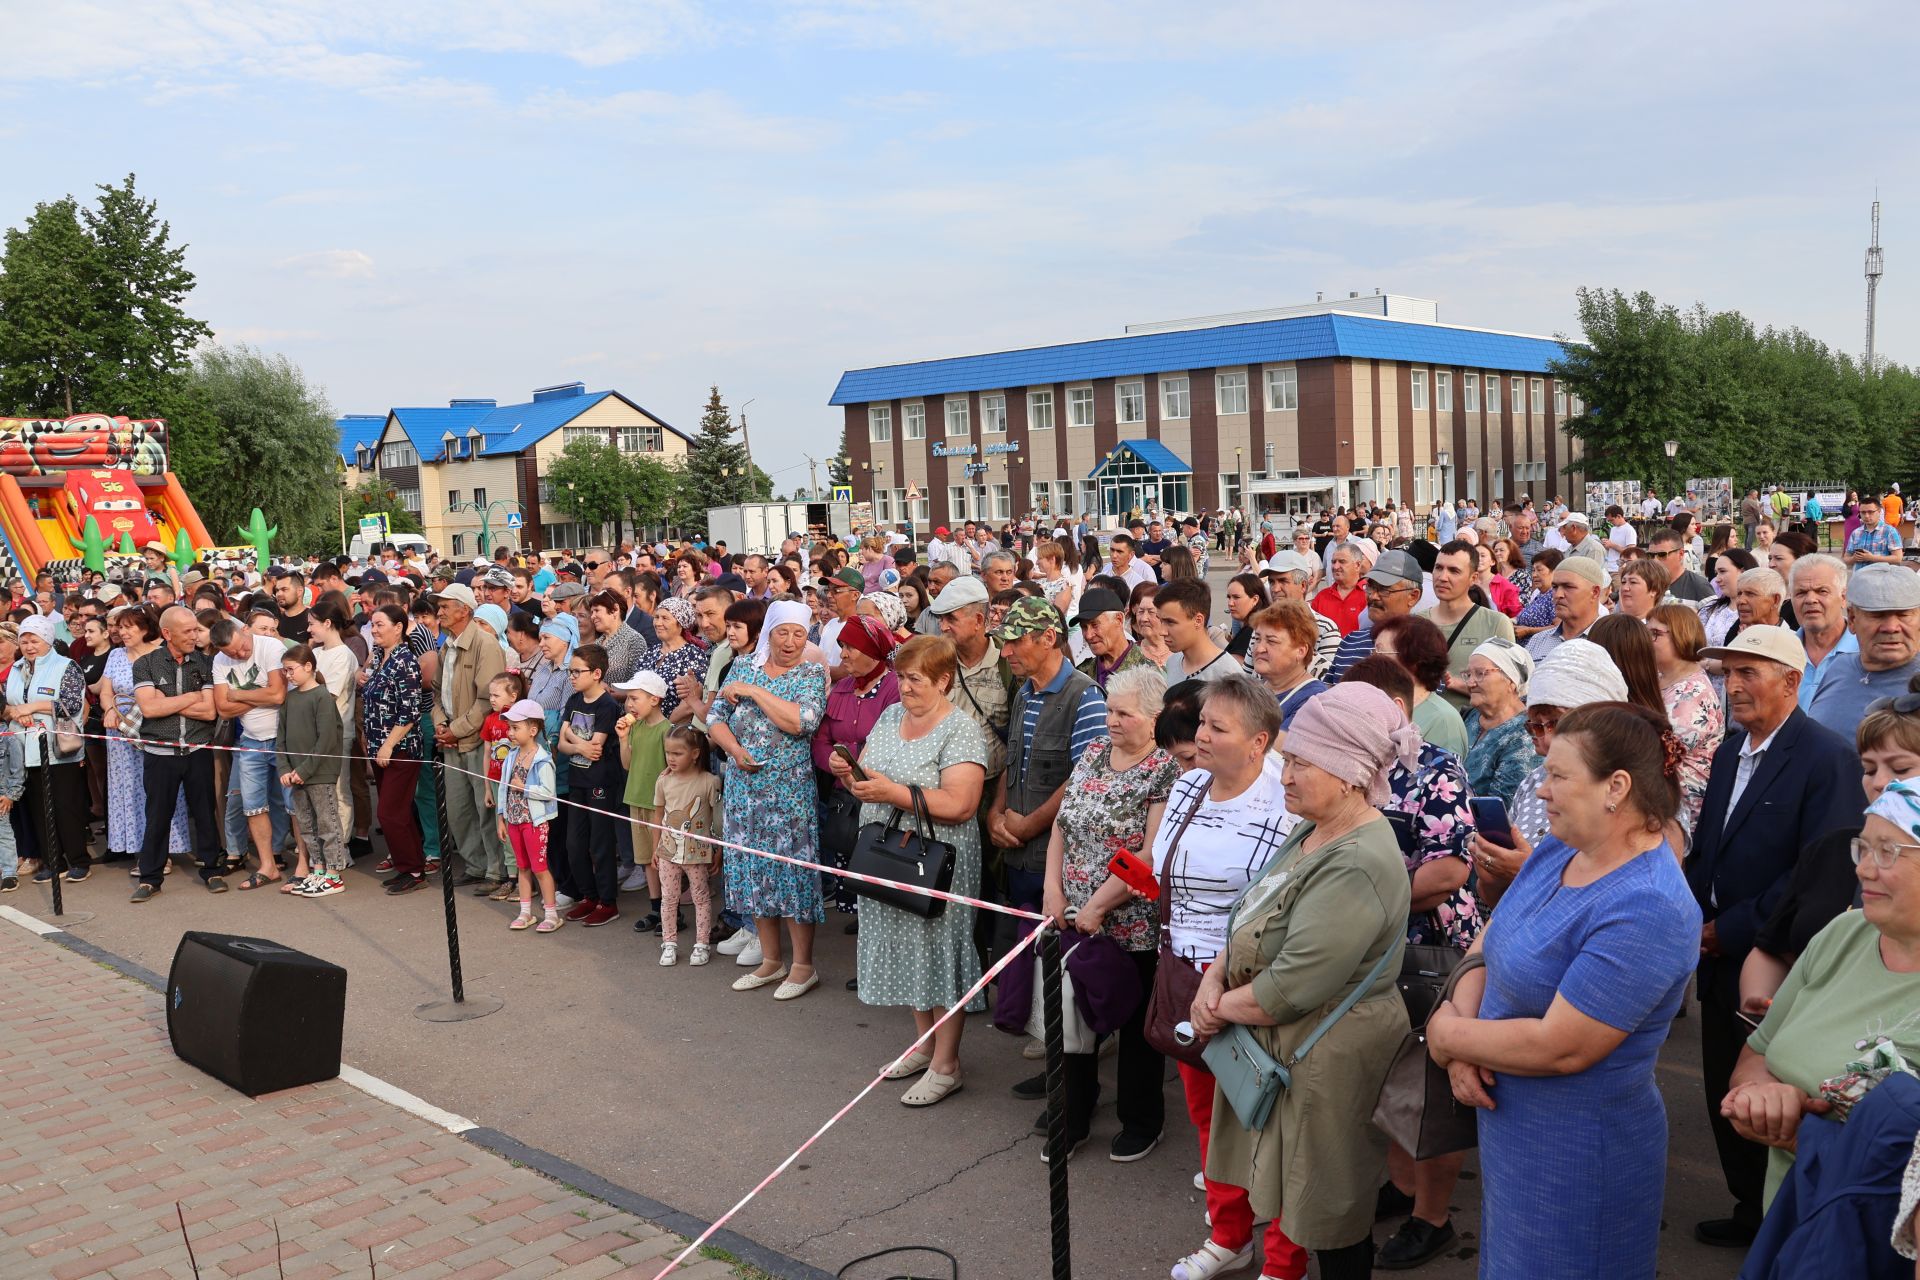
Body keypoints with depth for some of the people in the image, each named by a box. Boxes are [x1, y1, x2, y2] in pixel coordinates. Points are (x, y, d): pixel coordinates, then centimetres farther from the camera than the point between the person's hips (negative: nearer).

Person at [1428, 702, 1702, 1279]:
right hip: (1511, 1128, 8)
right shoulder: (1556, 852, 0)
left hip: (1578, 1156, -8)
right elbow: (1486, 945, 6)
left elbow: (1561, 1048, -28)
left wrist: (1448, 1035, -15)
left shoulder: (1647, 909, -28)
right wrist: (1463, 1034, -12)